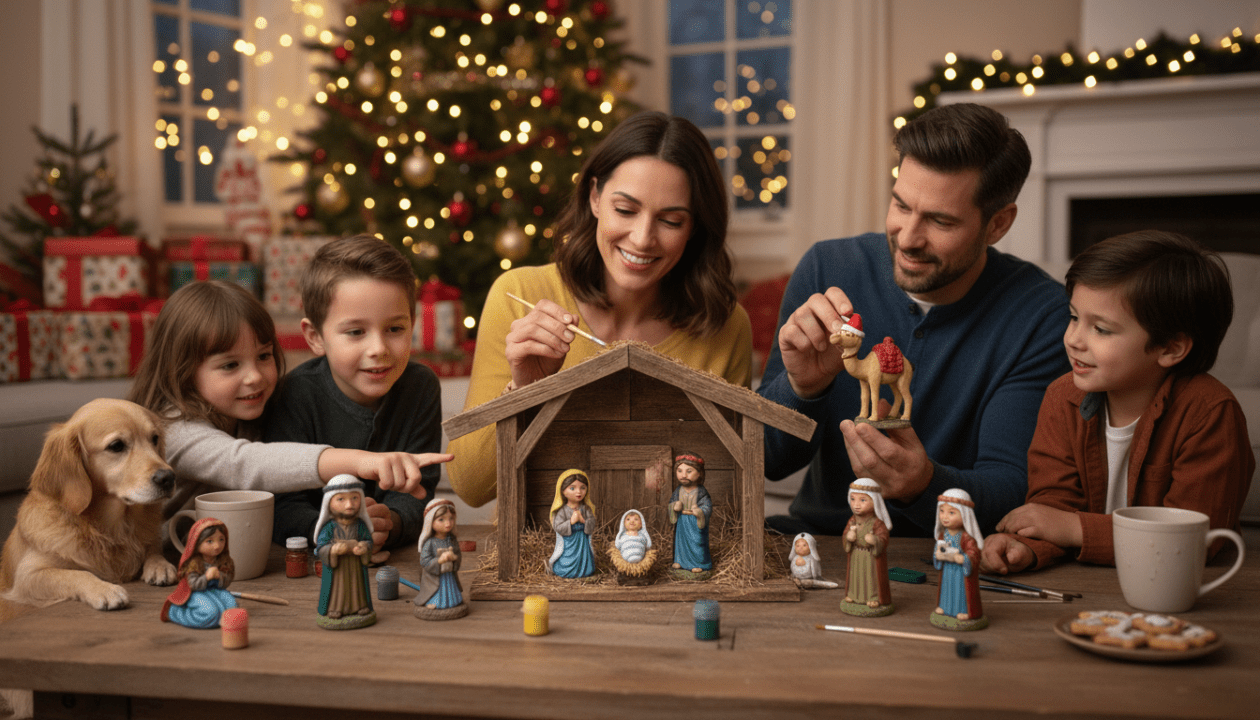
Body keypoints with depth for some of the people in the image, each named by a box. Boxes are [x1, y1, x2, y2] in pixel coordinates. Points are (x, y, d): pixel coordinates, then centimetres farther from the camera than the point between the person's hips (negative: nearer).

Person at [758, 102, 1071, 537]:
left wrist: (925, 485, -33)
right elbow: (769, 460, -3)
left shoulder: (1043, 317, -11)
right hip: (820, 538, 1)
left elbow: (1012, 487, -13)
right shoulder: (827, 270, -5)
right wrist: (802, 386, -24)